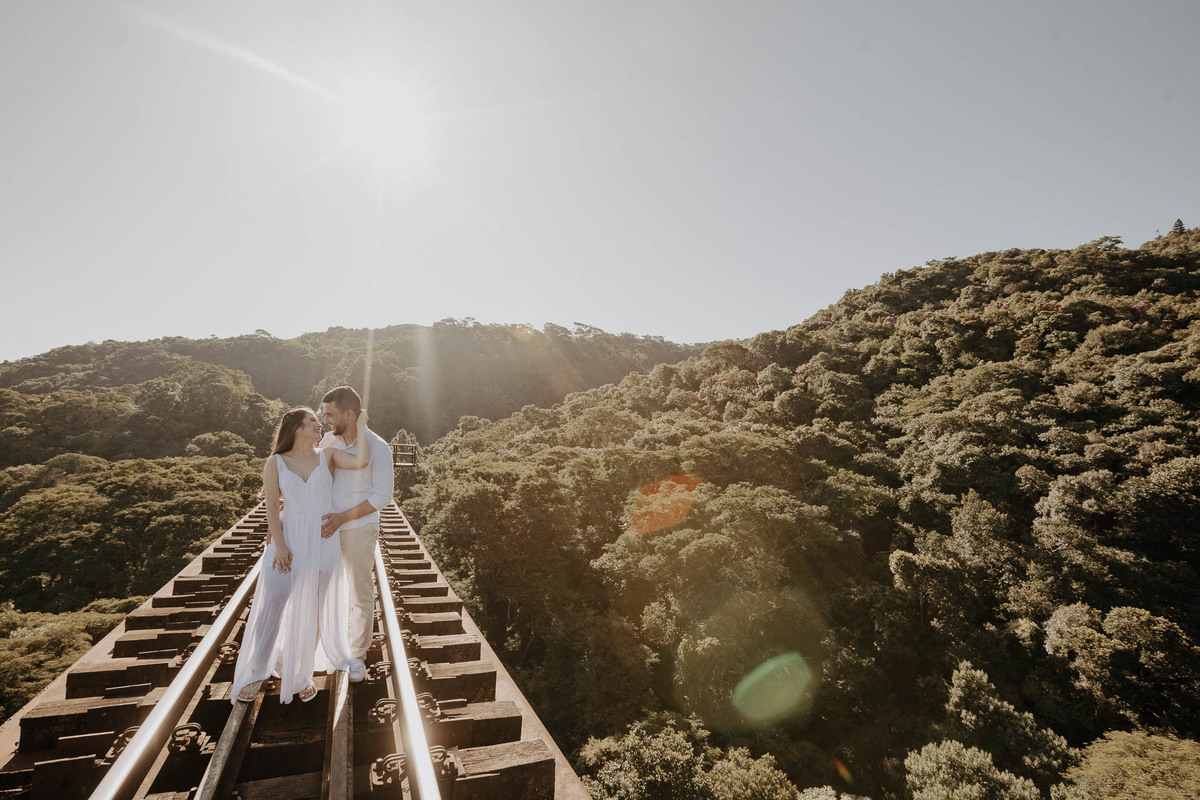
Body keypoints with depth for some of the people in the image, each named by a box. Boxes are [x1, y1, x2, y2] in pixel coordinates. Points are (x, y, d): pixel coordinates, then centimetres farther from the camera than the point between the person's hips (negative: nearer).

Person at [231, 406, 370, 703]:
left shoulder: (328, 456, 2)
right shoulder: (275, 462, 0)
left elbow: (361, 462, -14)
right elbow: (272, 506, -4)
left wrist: (361, 427, -7)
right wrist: (280, 546, -12)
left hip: (324, 540, 1)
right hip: (289, 538, -1)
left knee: (314, 609, 9)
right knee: (271, 605, 1)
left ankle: (303, 674, 26)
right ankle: (255, 673, 22)